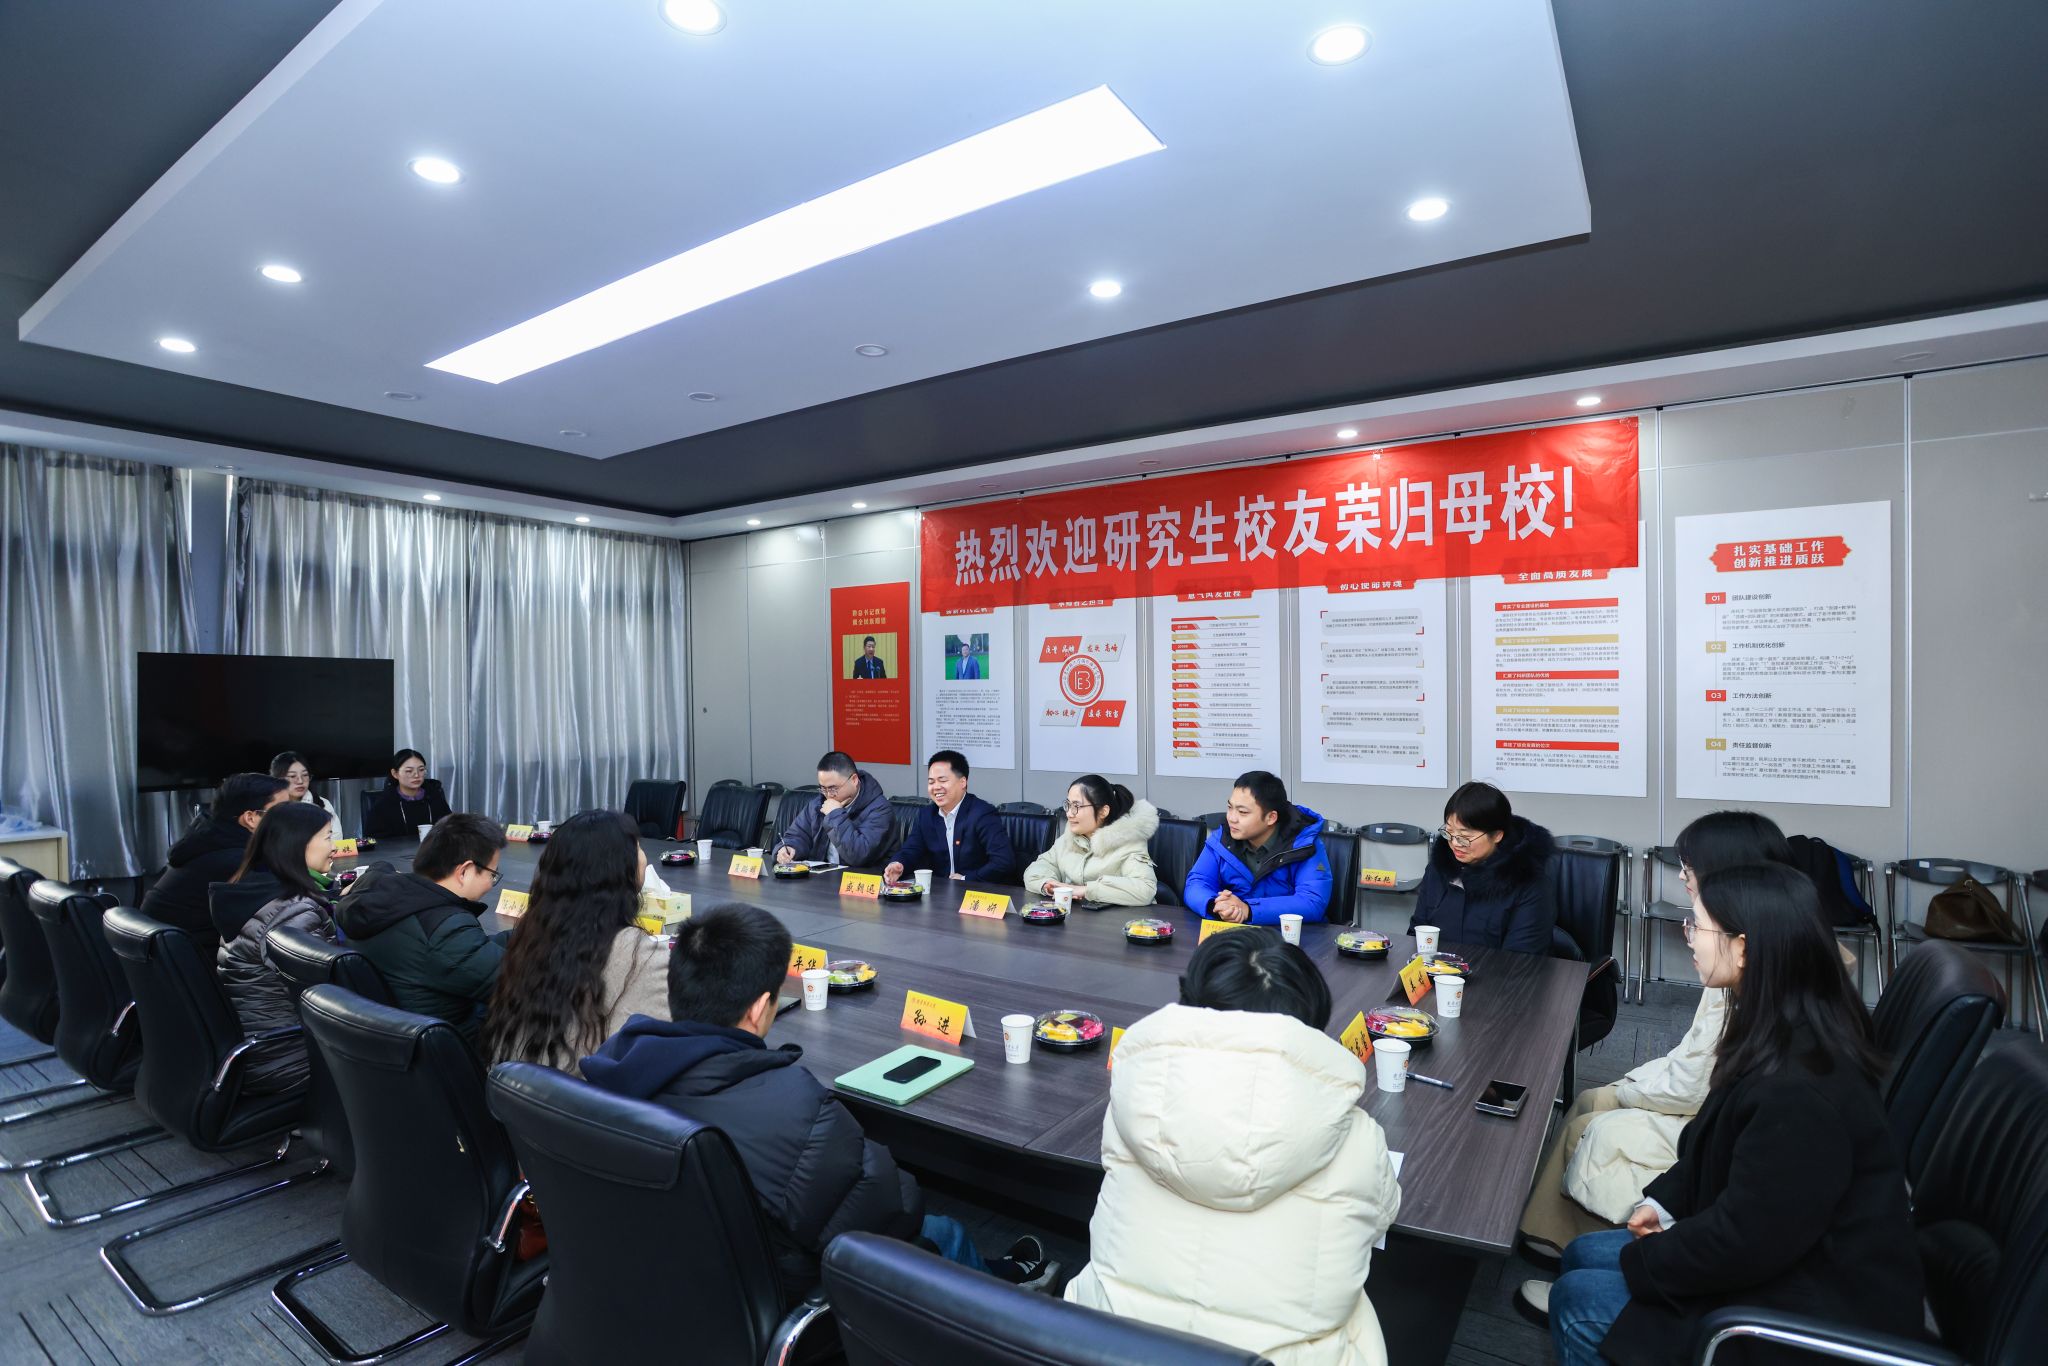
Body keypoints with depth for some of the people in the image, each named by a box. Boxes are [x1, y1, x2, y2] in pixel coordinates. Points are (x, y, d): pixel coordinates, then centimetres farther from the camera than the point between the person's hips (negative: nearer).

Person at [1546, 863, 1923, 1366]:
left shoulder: (1800, 1092, -33)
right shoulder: (1785, 1037, -3)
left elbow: (1742, 1240, -25)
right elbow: (1721, 1147, 11)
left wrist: (1640, 1260, -11)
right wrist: (1664, 1199, 3)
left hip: (1815, 1318, -9)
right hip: (1780, 1254, 9)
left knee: (1578, 1302, -5)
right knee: (1582, 1254, 11)